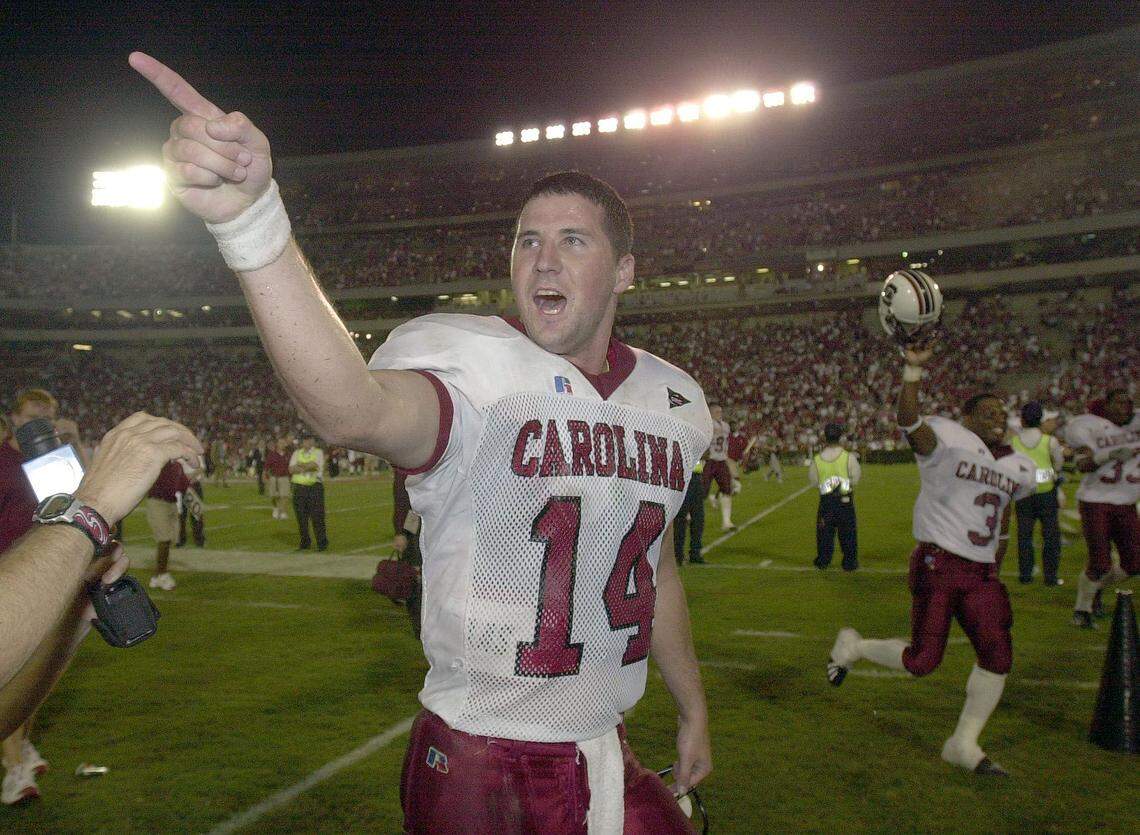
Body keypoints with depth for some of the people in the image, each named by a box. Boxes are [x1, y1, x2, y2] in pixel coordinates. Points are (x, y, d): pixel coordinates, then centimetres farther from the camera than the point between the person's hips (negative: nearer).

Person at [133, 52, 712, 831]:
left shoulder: (673, 402, 2)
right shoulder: (471, 366, -17)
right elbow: (356, 411, -42)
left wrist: (693, 708, 22)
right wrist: (250, 221, -55)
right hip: (479, 765, -5)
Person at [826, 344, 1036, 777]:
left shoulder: (1018, 468, 14)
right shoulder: (949, 440, -8)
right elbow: (909, 421, -27)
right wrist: (914, 368, -35)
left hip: (980, 574, 7)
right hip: (939, 565, -7)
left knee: (998, 655, 0)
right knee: (922, 660, -6)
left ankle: (963, 744, 16)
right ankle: (853, 646, 23)